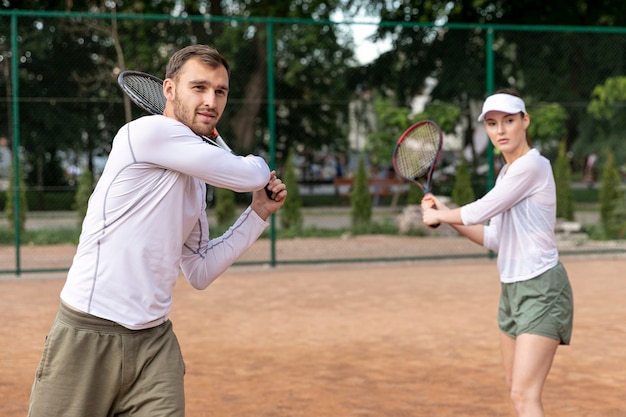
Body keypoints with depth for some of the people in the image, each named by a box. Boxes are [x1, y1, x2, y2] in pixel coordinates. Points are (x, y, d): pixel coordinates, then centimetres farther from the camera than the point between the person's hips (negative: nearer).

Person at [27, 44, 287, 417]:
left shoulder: (196, 181, 15)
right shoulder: (149, 131, -10)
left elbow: (199, 273, 17)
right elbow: (250, 176, -10)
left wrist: (258, 214, 13)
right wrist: (258, 163, 14)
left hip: (156, 344, 7)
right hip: (87, 337, -7)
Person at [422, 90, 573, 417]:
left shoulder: (532, 165, -16)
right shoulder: (507, 172, 12)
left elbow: (480, 211, -17)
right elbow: (494, 239, 14)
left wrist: (438, 215, 0)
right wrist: (445, 215, 6)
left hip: (541, 288, -10)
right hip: (512, 288, 10)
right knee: (514, 384, 19)